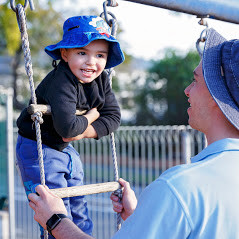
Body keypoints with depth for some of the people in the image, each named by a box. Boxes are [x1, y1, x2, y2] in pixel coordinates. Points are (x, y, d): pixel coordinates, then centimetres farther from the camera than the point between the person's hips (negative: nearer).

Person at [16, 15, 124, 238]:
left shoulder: (101, 80, -4)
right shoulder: (61, 82, -30)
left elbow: (113, 116, -3)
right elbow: (68, 128, -39)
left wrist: (85, 132, -19)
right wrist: (92, 116, -19)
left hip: (66, 150, 8)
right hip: (39, 150, -8)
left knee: (78, 208, 18)